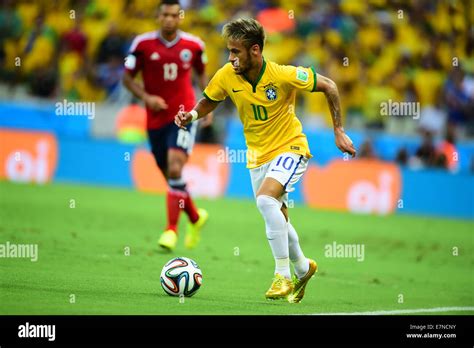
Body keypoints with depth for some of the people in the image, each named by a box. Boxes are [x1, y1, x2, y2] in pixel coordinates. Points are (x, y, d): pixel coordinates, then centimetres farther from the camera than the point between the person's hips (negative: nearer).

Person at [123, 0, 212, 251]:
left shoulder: (193, 45, 0)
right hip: (155, 119, 2)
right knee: (171, 177, 9)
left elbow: (201, 73, 18)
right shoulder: (143, 44, -4)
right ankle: (196, 218, 34)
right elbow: (127, 77, 1)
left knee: (175, 169, -20)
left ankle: (172, 229, -15)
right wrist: (146, 97, -14)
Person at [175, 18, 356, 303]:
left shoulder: (283, 75, -24)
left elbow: (328, 86, -11)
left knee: (265, 199, -30)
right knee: (278, 219, 16)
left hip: (290, 147, -5)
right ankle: (302, 268, 44)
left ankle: (283, 275, -19)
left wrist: (339, 131, -9)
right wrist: (192, 115, -15)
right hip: (258, 154, 5)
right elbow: (209, 101, 7)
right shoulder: (226, 77, -13)